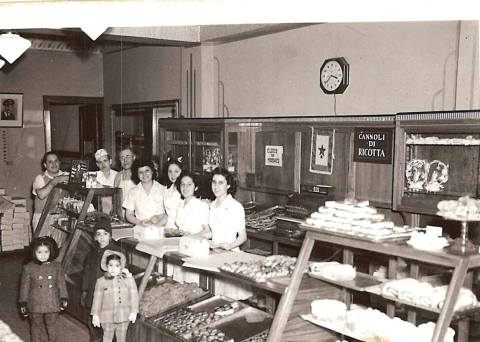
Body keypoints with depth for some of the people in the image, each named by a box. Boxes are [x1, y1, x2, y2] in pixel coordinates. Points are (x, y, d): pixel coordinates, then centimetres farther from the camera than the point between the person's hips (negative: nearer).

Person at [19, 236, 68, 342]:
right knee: (36, 327, 14)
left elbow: (61, 284, 4)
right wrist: (23, 304, 1)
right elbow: (24, 286, -1)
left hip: (52, 305, 1)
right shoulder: (28, 268, -7)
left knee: (52, 327, 13)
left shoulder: (57, 266, -4)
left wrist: (63, 299, 3)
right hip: (35, 305, -1)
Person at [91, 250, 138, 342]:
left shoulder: (128, 279, -6)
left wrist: (134, 311, -6)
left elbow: (134, 295, -3)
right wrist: (95, 315, -3)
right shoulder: (101, 281, -7)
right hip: (108, 317, -1)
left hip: (124, 317, 1)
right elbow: (97, 299, -3)